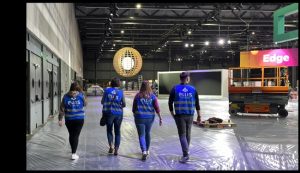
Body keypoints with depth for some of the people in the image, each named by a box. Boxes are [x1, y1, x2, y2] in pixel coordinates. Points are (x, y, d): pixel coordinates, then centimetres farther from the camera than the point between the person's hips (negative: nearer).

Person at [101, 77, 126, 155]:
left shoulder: (107, 90, -2)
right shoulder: (121, 92, -1)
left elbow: (102, 102, 3)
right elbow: (124, 104, 1)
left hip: (108, 113, 0)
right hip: (118, 113, 0)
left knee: (109, 130, 18)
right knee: (117, 131, 11)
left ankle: (111, 146, 1)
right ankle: (116, 150, 7)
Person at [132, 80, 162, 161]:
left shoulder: (138, 96, -5)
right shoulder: (152, 96, -2)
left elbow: (134, 108, 1)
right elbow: (157, 107, -8)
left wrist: (135, 115, 19)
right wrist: (160, 117, -7)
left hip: (139, 118, -3)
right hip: (150, 118, 3)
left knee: (141, 135, 0)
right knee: (147, 133, 21)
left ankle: (144, 152, -17)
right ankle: (147, 150, 35)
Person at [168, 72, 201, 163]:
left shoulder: (175, 89, -4)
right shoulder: (193, 89, 0)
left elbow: (170, 103, -3)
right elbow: (197, 104, 4)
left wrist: (172, 114, 9)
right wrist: (199, 115, 12)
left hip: (179, 115, -2)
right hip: (190, 115, 2)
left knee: (182, 135, 2)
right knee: (188, 134, 16)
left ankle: (186, 154, -10)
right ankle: (186, 152, 27)